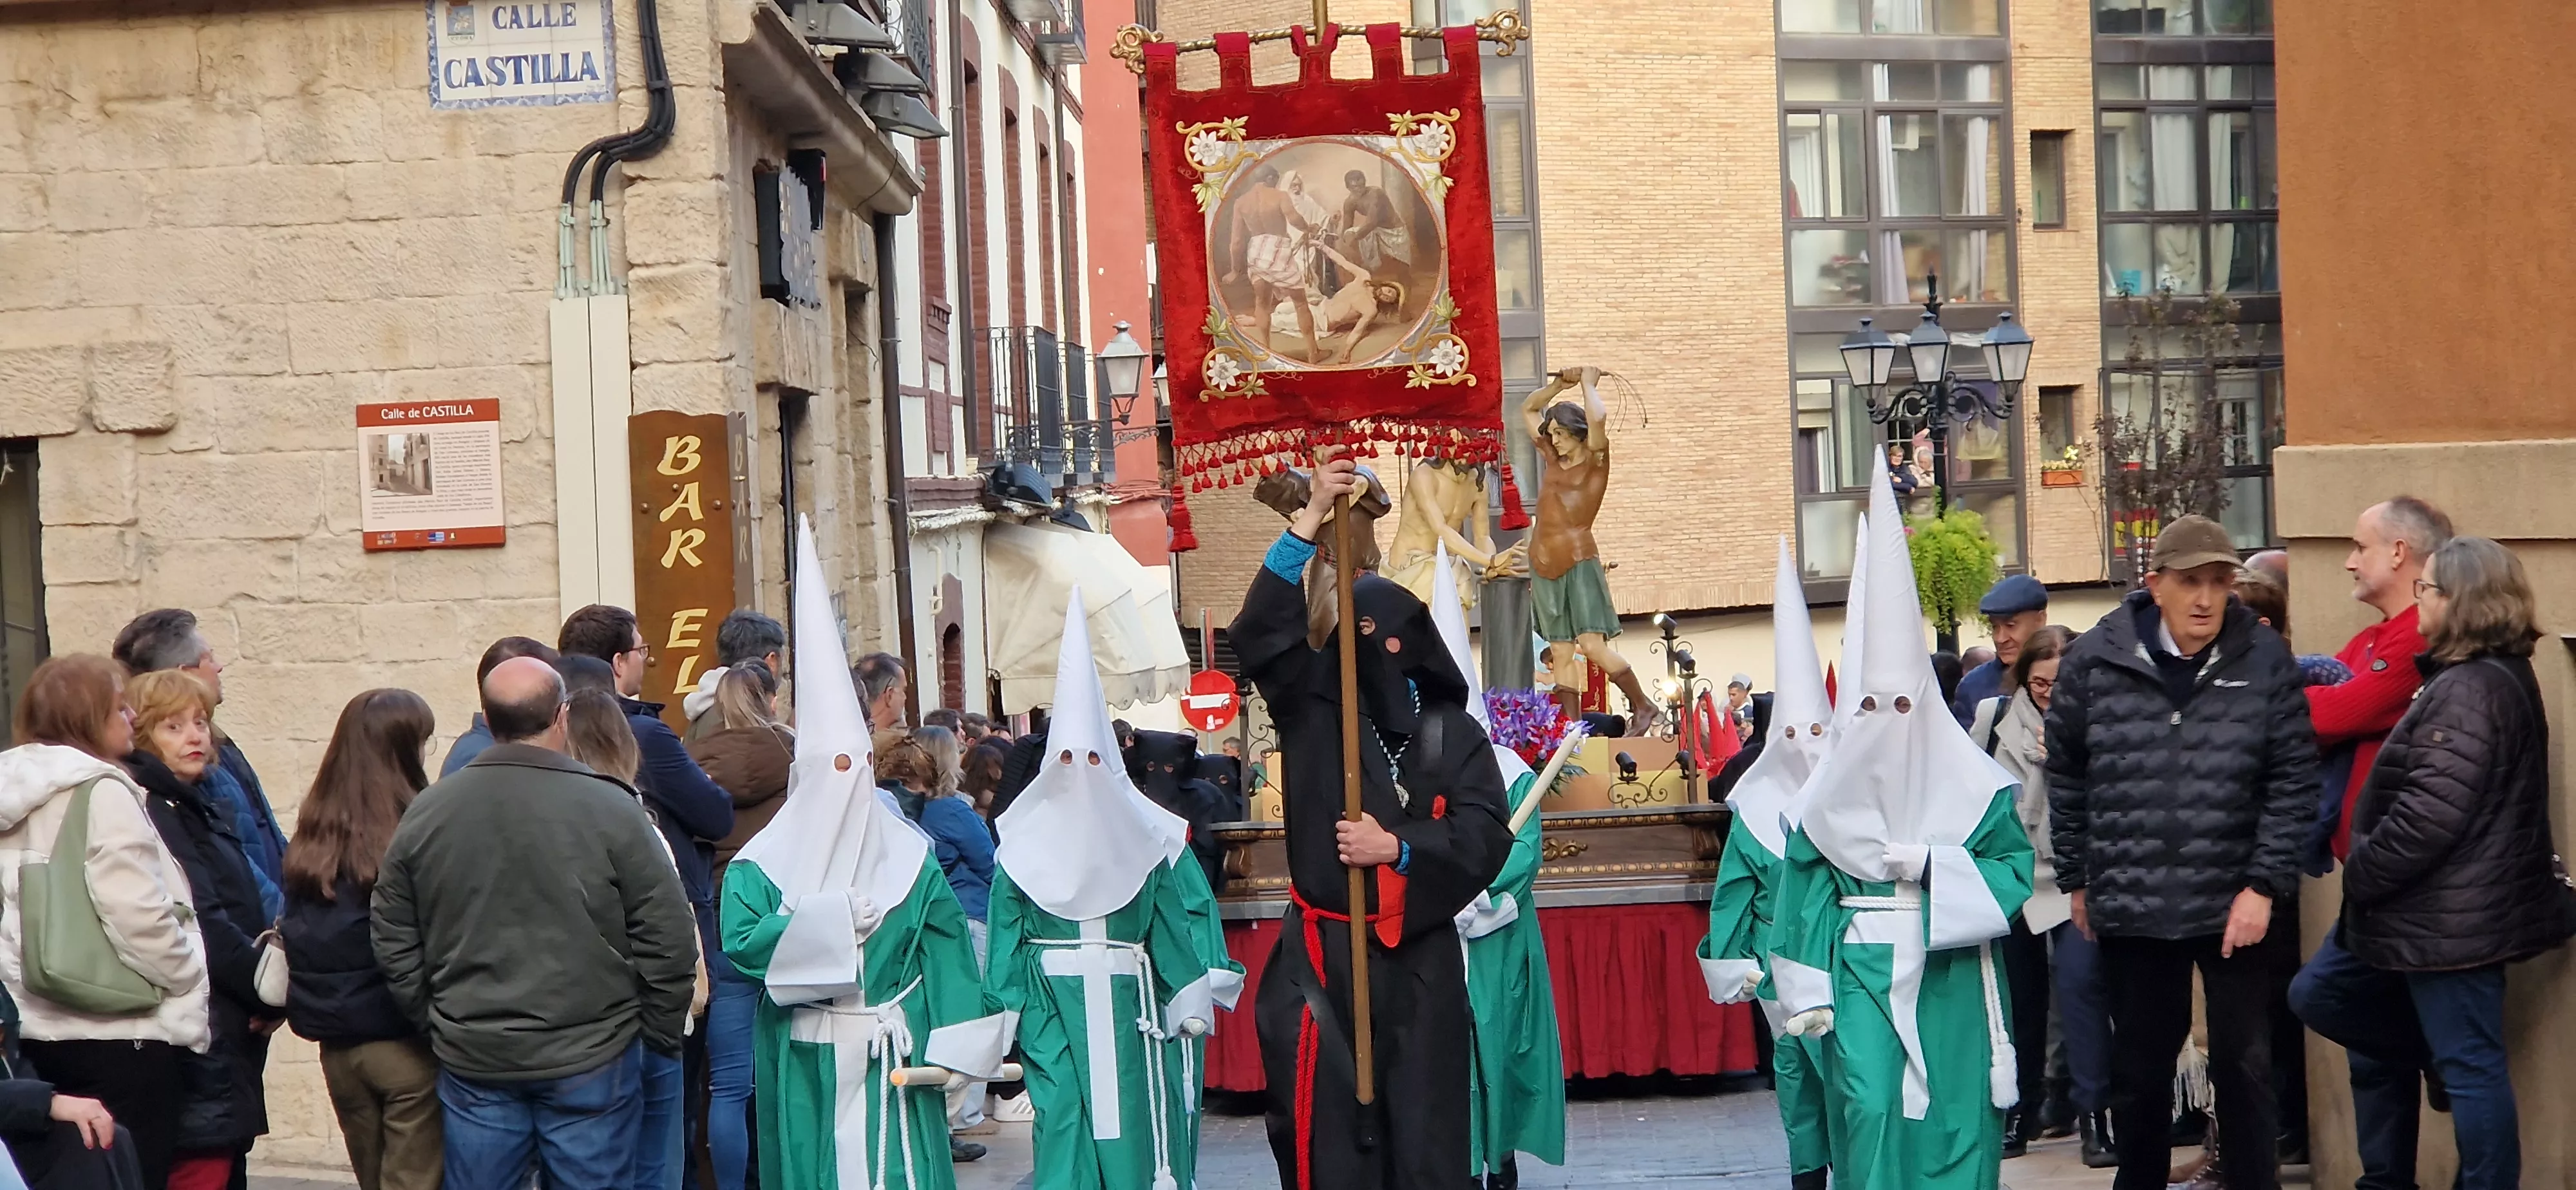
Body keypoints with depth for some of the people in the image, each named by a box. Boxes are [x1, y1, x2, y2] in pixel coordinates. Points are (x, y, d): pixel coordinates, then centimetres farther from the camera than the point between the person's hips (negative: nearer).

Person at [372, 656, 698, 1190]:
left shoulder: (425, 814, 1)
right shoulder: (610, 810, -11)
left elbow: (395, 946, 9)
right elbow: (668, 941, -8)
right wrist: (660, 1034, 5)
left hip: (471, 1061, 3)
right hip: (589, 1063, -3)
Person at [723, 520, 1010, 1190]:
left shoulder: (907, 857, 4)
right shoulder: (763, 866, 1)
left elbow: (948, 949, 2)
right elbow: (741, 943, -14)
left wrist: (960, 1042, -5)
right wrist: (829, 921, -19)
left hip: (891, 1059, 0)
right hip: (804, 1064, 0)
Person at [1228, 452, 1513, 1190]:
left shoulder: (1454, 735, 6)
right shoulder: (1315, 708, 4)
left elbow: (1487, 837, -2)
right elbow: (1261, 630, -11)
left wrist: (1396, 846, -14)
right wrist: (1311, 519, -18)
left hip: (1419, 962, 1)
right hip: (1323, 954, 0)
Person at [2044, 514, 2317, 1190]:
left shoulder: (2264, 661, -5)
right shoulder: (2096, 661, -2)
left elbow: (2294, 781, -4)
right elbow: (2066, 774, 7)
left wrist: (2266, 885, -10)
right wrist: (2076, 879, 8)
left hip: (2236, 905, -1)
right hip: (2130, 904, 1)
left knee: (2244, 1063, 5)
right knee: (2138, 1066, 13)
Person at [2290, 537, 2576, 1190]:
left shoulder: (2472, 690, -20)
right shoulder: (2488, 676, 13)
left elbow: (2430, 814, -25)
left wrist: (2361, 875, -14)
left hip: (2451, 916, -11)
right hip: (2429, 909, 11)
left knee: (2470, 1067, -2)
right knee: (2319, 994, 16)